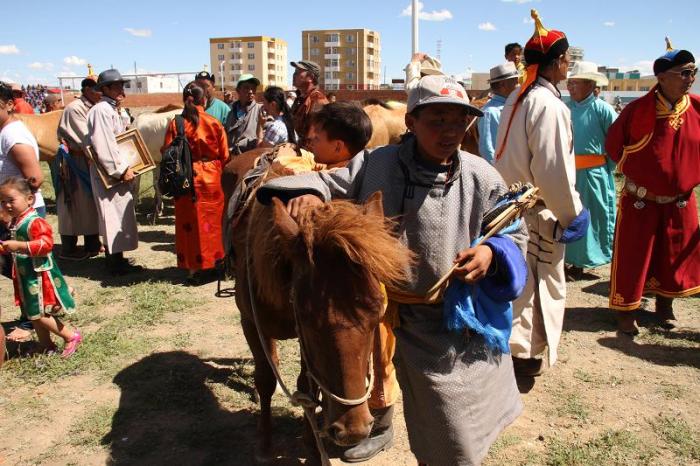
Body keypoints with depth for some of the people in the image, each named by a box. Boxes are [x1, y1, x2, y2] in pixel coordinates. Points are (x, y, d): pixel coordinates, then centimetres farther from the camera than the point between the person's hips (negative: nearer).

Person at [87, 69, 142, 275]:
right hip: (109, 173, -10)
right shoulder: (101, 110, -16)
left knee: (119, 215, 14)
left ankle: (117, 259, 24)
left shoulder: (114, 110, 15)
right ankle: (116, 264, 4)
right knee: (114, 216, -4)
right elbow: (104, 146, -23)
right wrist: (121, 170, -21)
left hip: (119, 170, 10)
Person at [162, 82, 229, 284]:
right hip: (211, 179, 0)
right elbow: (224, 156, -2)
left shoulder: (175, 124, -6)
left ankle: (192, 268, 12)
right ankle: (215, 259, 25)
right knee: (212, 220, 14)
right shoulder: (215, 124, -6)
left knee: (189, 223, 8)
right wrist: (221, 174, 14)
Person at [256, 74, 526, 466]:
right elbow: (332, 182, -6)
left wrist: (492, 253, -19)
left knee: (485, 413, 25)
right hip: (418, 324, -2)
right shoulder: (378, 166, -11)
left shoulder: (483, 179, -7)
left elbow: (516, 235, 2)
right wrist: (310, 192, -29)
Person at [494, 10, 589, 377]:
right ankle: (525, 352, 17)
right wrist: (572, 213, -11)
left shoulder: (516, 99, 8)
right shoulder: (548, 105, -19)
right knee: (540, 281, 6)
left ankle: (513, 341, 34)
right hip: (539, 208, -9)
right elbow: (553, 170, -21)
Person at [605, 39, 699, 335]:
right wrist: (635, 170, 1)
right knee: (632, 256, 2)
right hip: (640, 200, -4)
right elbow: (613, 144, -4)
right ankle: (626, 310, 17)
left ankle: (665, 305, 33)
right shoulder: (639, 109, -16)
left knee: (676, 256, 13)